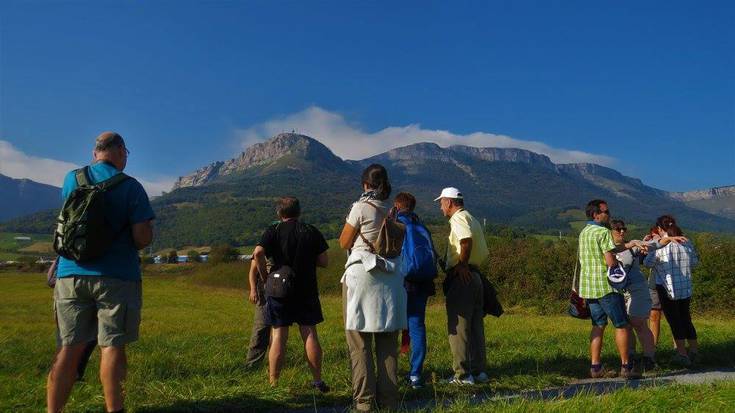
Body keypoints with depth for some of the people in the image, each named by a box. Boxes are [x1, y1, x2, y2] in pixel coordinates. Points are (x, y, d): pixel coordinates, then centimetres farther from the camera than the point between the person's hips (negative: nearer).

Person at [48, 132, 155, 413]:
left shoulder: (72, 178, 8)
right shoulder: (130, 187, -5)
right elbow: (143, 236, -10)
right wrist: (132, 246, 13)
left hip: (72, 274, 4)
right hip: (117, 276, -4)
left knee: (70, 348, 9)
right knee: (112, 346, 1)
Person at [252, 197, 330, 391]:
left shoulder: (273, 231, -2)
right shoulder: (312, 231, 2)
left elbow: (258, 253, -18)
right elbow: (324, 262, 0)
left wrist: (265, 275, -5)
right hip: (307, 290, 1)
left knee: (278, 337, 3)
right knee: (310, 334, 6)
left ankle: (273, 383, 8)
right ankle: (318, 381, 11)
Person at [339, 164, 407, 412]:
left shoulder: (361, 207, -7)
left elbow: (344, 243, 0)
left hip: (361, 276, -5)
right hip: (390, 279, 5)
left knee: (360, 343, 3)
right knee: (387, 343, 11)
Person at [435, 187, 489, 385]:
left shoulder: (458, 218, -9)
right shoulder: (473, 220, 21)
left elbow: (466, 240, -30)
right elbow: (484, 252, 20)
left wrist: (462, 264, -19)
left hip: (461, 278, -10)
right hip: (475, 276, 10)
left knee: (458, 326, -5)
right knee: (476, 326, 13)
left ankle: (463, 374, -2)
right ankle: (478, 370, 19)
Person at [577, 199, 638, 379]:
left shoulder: (583, 232, 14)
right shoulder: (603, 232, -13)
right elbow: (610, 261, -20)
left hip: (588, 285, 8)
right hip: (605, 285, -8)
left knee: (598, 325, 12)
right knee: (621, 325, 3)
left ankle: (595, 367, 9)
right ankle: (626, 366, 7)